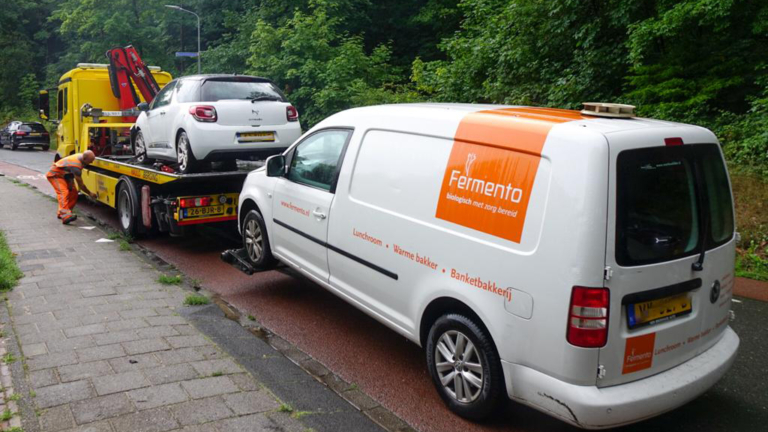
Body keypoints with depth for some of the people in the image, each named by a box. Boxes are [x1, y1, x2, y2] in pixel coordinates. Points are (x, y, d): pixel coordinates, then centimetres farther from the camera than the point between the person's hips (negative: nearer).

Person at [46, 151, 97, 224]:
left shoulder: (80, 156, -10)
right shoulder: (76, 166, -37)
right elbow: (80, 185, -27)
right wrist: (89, 193, -14)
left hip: (64, 175, 10)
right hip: (55, 175, -10)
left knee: (73, 194, 5)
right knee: (63, 192, -28)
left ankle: (62, 213, 14)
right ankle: (65, 216, -44)